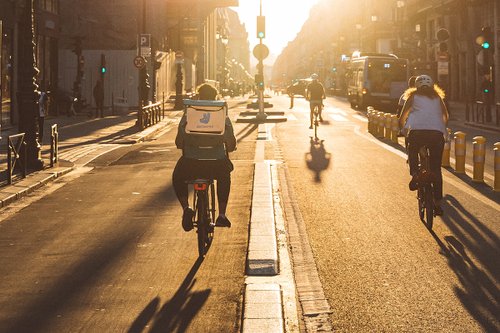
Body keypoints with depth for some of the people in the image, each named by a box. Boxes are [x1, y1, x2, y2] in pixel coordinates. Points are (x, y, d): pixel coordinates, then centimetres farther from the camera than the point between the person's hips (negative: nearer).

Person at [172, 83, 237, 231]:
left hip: (191, 165, -1)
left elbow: (178, 143, 3)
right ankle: (222, 215, 28)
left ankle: (186, 207, 7)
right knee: (224, 176, 37)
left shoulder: (188, 116, 0)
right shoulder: (223, 117, 2)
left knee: (178, 177, 33)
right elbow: (232, 145, 4)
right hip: (217, 166, 1)